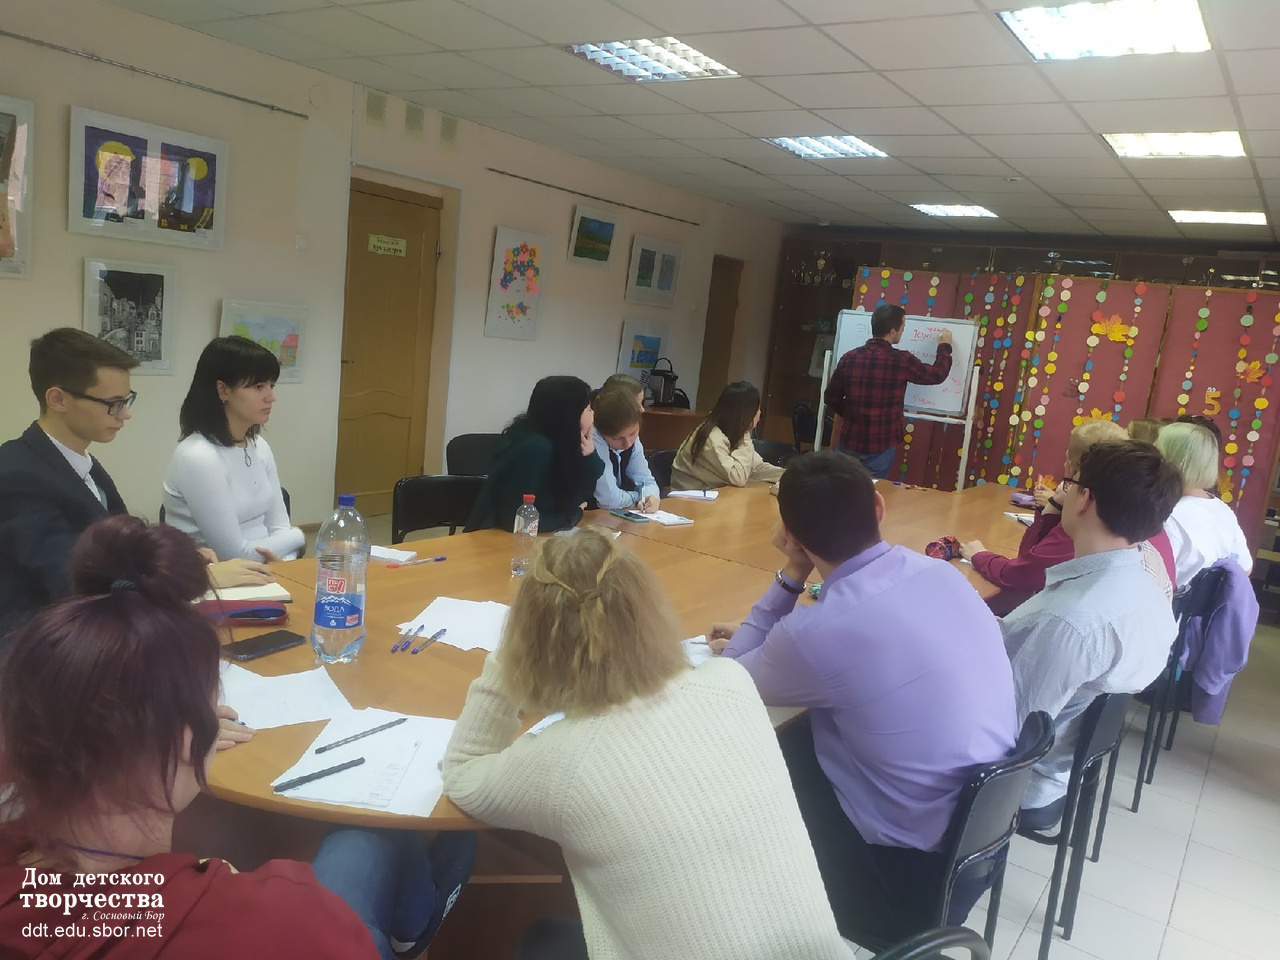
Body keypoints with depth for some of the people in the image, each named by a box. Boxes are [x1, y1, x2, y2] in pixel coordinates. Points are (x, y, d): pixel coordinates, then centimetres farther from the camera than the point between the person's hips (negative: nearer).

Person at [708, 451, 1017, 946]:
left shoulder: (818, 631, -28)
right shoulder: (938, 571, -6)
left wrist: (789, 575, -9)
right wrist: (768, 637, 14)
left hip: (916, 873, -7)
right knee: (789, 758, 16)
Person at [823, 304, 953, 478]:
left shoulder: (849, 358, -4)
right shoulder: (902, 361, -12)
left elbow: (830, 398, 4)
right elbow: (937, 374, 6)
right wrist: (944, 346, 23)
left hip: (848, 441, 3)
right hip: (879, 446, -3)